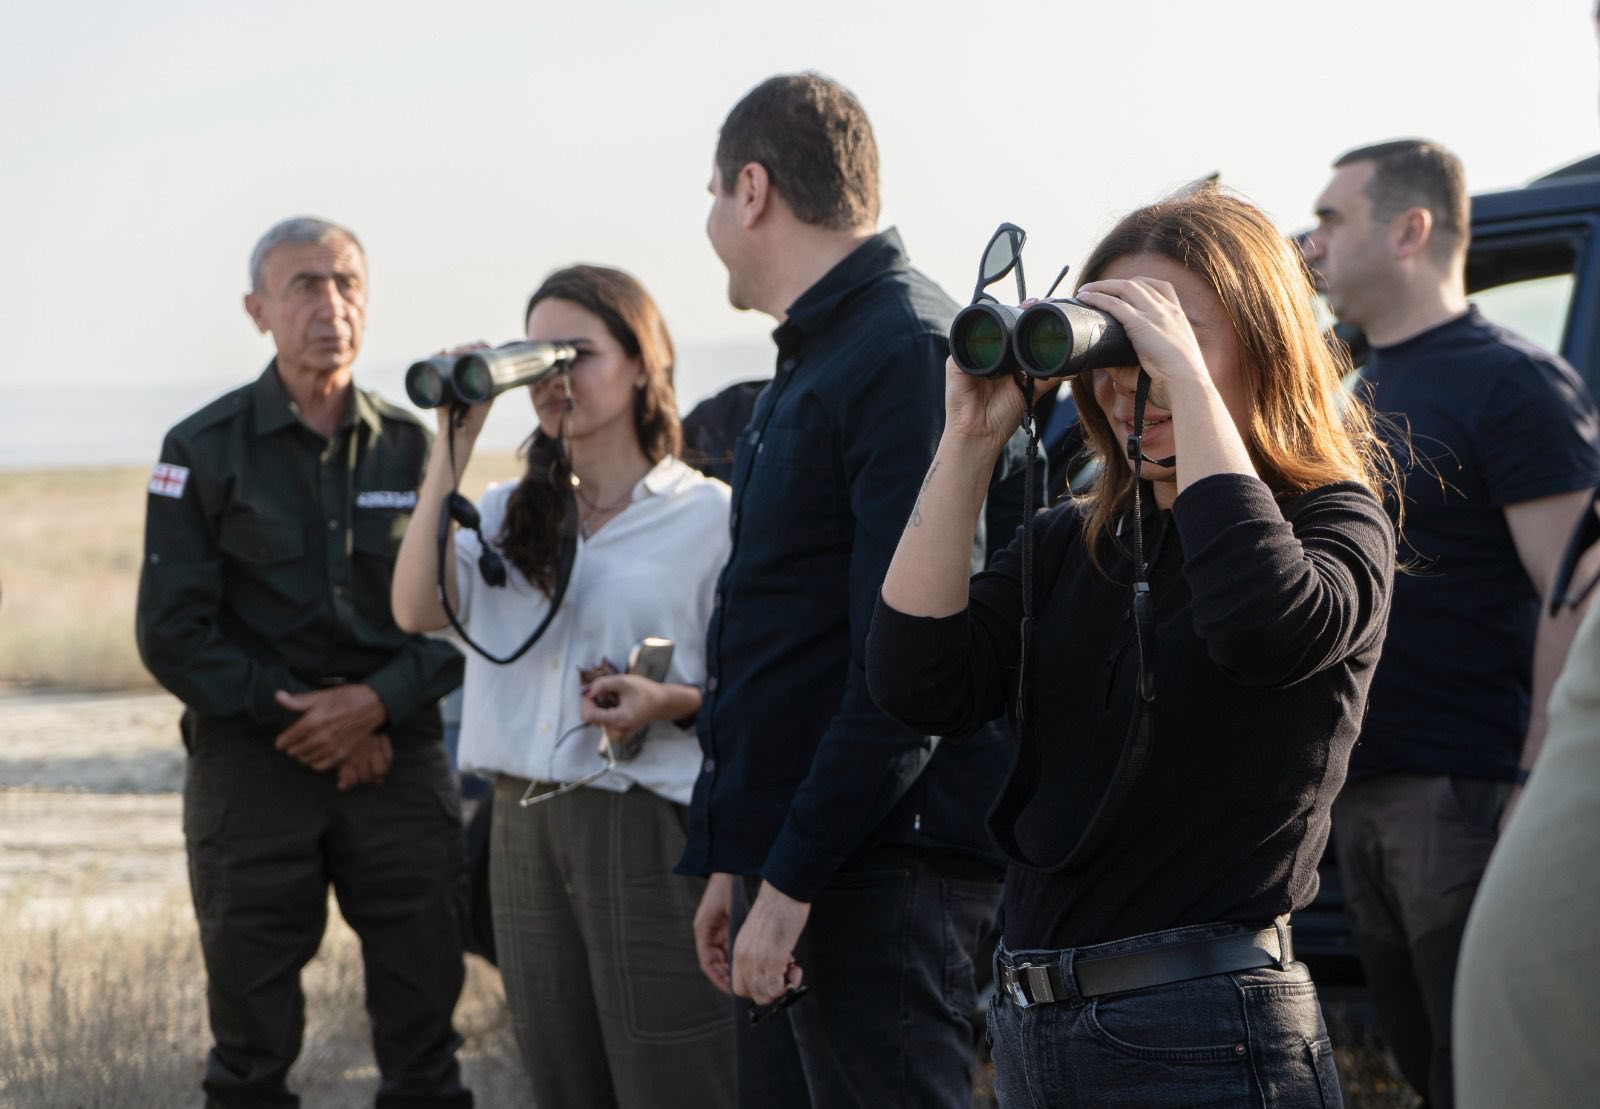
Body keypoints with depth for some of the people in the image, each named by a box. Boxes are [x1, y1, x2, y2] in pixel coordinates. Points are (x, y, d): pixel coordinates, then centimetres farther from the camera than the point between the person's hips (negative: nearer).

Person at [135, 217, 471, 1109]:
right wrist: (294, 712, -10)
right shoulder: (205, 451, 2)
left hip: (397, 756, 2)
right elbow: (173, 635, -3)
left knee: (424, 1020, 3)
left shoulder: (411, 447, 9)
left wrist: (376, 703, -12)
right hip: (251, 763, -2)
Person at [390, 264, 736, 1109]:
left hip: (648, 835, -5)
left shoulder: (708, 516, -2)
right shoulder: (510, 515, 13)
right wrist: (452, 446, -5)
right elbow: (418, 610, -5)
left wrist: (669, 702, -20)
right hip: (525, 830, 5)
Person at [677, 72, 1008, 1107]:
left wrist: (793, 880, -20)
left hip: (880, 876, -10)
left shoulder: (907, 351, -14)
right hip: (785, 866, 10)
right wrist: (736, 863, 20)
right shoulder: (814, 358, 19)